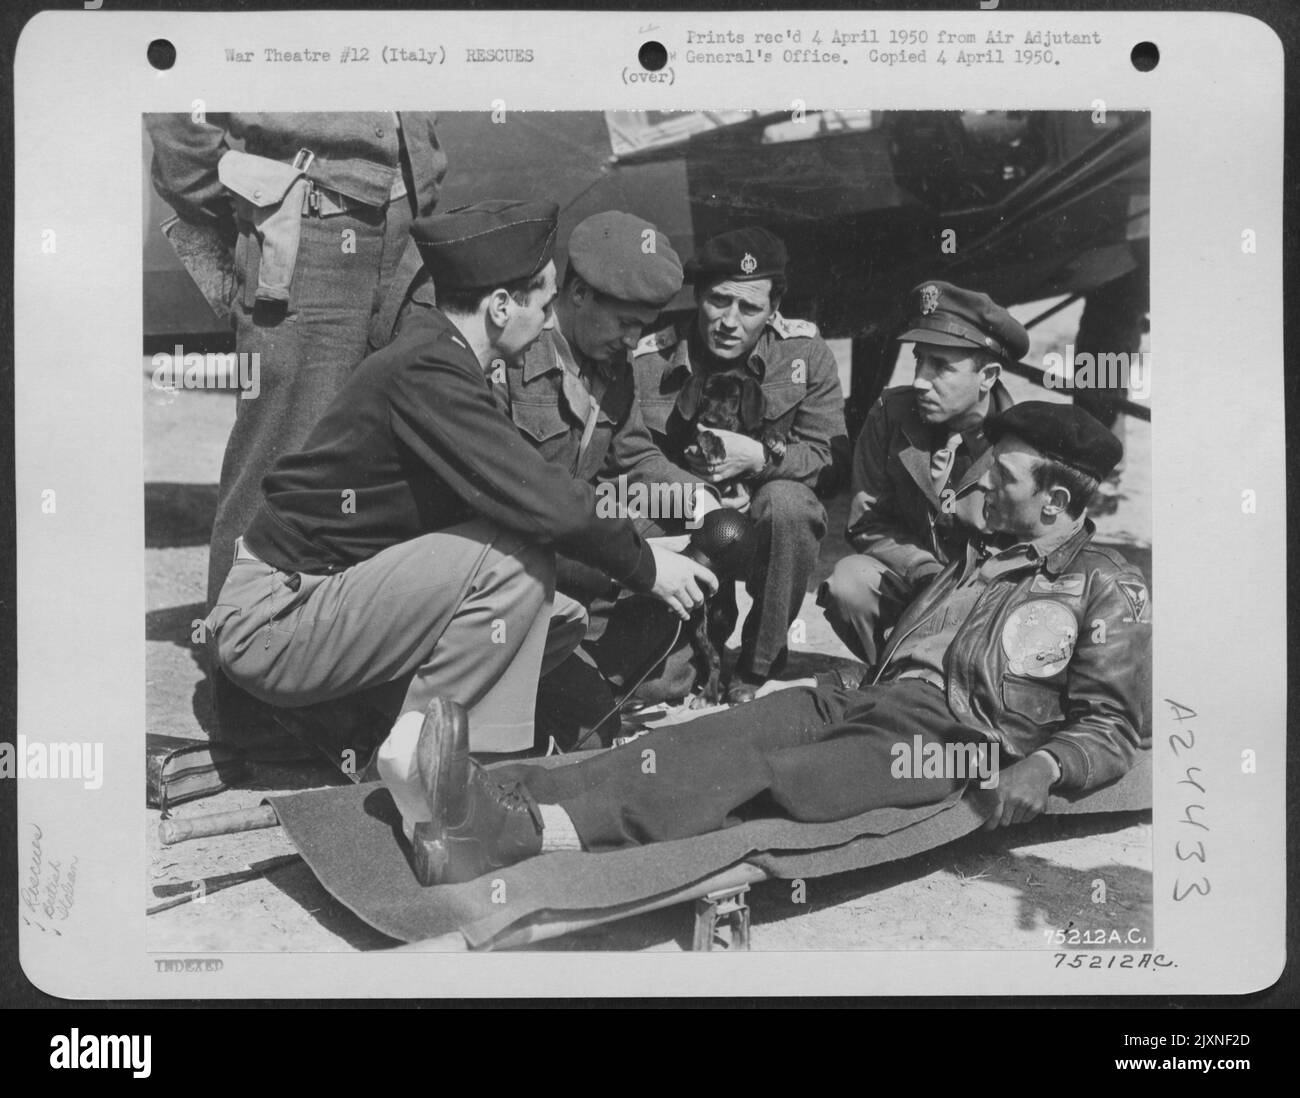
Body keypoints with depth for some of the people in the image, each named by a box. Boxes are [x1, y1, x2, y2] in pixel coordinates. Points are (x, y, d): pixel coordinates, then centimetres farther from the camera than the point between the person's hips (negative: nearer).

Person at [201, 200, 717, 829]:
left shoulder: (436, 353, 9)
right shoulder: (426, 372, -22)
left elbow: (517, 491, 14)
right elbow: (540, 502, -27)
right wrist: (645, 566, -13)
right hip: (269, 627, -10)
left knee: (561, 620, 4)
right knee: (516, 559, -24)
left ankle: (355, 710, 6)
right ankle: (414, 752, -15)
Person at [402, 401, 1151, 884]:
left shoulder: (1109, 588, 5)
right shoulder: (983, 557, 27)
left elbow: (1115, 726, -2)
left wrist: (1045, 765, -19)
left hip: (947, 745, -7)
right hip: (868, 701, 7)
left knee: (759, 780, -29)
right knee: (716, 738, -21)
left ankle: (529, 833, -46)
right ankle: (505, 801, -38)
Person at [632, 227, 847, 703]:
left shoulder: (805, 352, -11)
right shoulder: (650, 359, -12)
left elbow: (826, 454, -10)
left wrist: (761, 456, -30)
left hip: (767, 518, 0)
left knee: (786, 502, -35)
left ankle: (760, 666, -13)